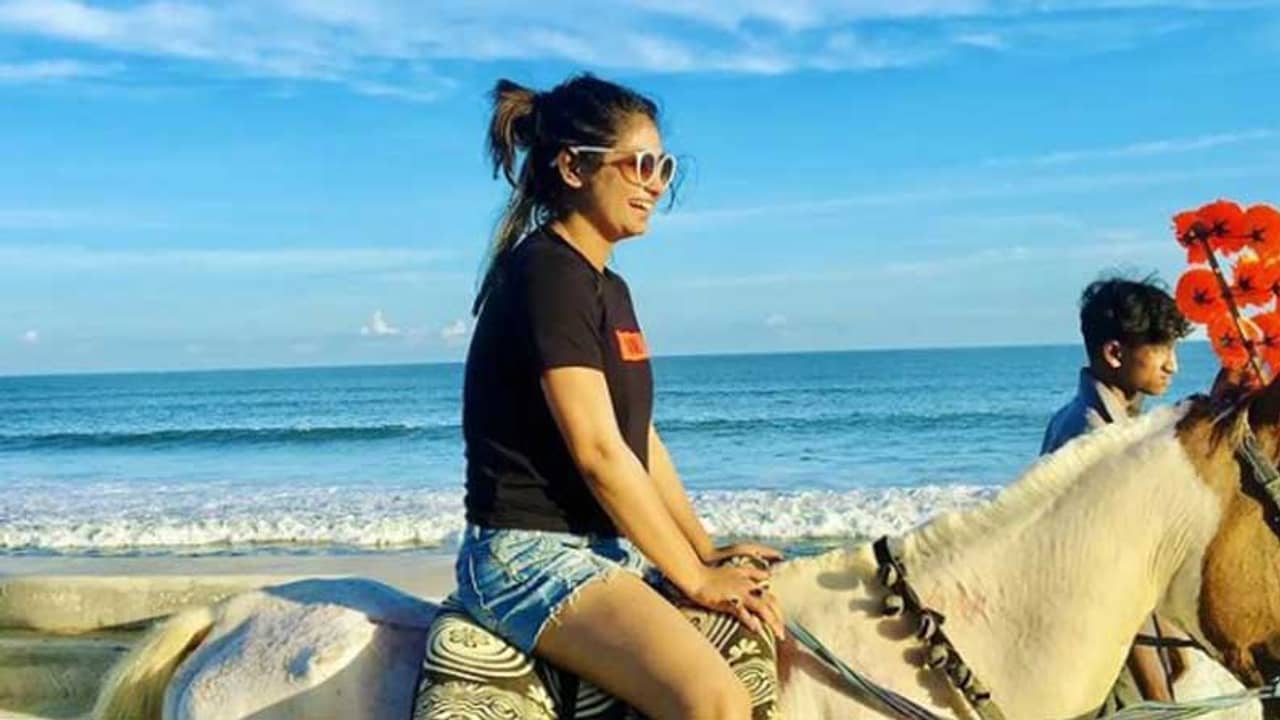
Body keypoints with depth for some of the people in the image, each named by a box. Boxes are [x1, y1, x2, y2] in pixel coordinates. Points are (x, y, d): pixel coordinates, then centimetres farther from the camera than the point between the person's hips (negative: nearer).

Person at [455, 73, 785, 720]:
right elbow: (598, 451, -18)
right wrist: (696, 578, -13)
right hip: (531, 553, -10)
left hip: (609, 546, 10)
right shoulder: (548, 273, -14)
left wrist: (707, 552, 9)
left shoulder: (609, 288, 16)